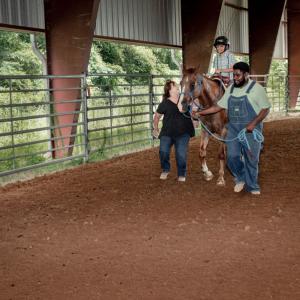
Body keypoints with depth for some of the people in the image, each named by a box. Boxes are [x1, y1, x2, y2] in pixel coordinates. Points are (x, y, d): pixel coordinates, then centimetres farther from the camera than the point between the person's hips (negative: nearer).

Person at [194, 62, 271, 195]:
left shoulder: (256, 88, -9)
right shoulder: (231, 88, 6)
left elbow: (265, 109, -8)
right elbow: (218, 106, 11)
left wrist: (254, 123, -21)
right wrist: (201, 113, 3)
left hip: (250, 130, -4)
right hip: (233, 129, 4)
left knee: (251, 159, 4)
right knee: (232, 157, 0)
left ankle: (252, 186, 20)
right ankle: (240, 178, 26)